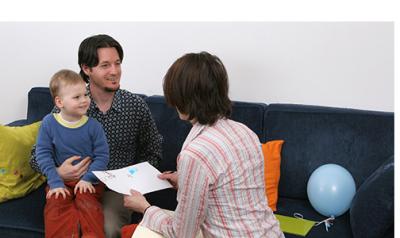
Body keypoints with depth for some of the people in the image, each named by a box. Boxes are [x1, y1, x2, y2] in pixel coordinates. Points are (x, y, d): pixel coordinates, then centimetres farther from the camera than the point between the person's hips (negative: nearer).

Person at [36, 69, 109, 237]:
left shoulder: (93, 126, -7)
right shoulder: (49, 123, -5)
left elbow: (102, 156, -4)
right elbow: (43, 154, -5)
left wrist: (87, 179, -16)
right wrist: (55, 182, -12)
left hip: (89, 180, -1)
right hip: (60, 180, 1)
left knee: (88, 204, -25)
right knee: (56, 205, -24)